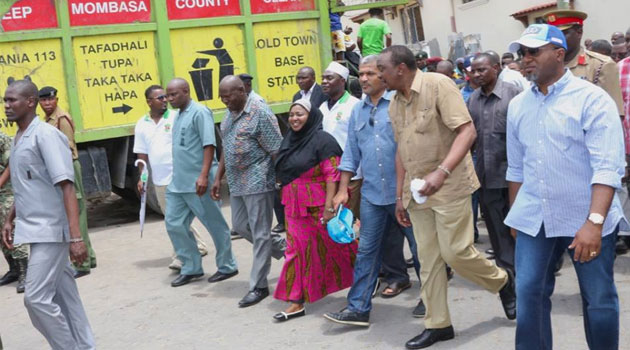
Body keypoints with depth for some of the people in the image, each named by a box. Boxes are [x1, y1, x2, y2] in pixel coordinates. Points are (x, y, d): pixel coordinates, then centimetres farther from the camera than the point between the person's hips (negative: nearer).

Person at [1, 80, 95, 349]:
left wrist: (76, 237, -25)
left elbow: (67, 187, -20)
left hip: (50, 231, -8)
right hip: (36, 231, 8)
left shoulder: (46, 135, -13)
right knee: (63, 296, 12)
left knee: (37, 298, -10)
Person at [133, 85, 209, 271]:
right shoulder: (142, 124, 7)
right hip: (159, 180, 5)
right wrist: (142, 177, 6)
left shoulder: (176, 117, -4)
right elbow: (142, 154, 12)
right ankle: (198, 245, 28)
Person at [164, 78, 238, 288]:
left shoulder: (199, 112, -10)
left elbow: (209, 145, -18)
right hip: (177, 183, 9)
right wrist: (177, 177, 20)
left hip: (197, 183, -9)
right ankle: (191, 268, 19)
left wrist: (204, 175, -25)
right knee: (174, 225, 8)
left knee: (216, 226, 3)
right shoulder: (179, 116, 16)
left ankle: (227, 267, 16)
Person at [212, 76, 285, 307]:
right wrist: (218, 178, 16)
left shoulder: (260, 114, -14)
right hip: (237, 184, 9)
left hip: (258, 182, -9)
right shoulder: (229, 115, 12)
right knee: (240, 226, 16)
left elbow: (277, 151, -14)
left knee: (260, 234, -2)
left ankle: (258, 286, 6)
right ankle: (284, 249, 33)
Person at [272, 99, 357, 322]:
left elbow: (332, 175, -17)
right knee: (297, 251, 6)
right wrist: (287, 201, 18)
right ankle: (296, 302, 11)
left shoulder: (322, 140, -11)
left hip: (319, 205, -7)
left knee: (336, 246, 4)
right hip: (295, 207, 7)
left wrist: (329, 206, -22)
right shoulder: (289, 141, 12)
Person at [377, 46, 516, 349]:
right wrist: (400, 195, 15)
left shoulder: (438, 85, -13)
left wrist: (441, 172, -31)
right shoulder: (394, 103, 9)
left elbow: (467, 131, -20)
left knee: (456, 252, -5)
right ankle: (437, 324, 18)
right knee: (428, 259, 7)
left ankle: (504, 282, 23)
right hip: (417, 191, 7)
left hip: (449, 186, -6)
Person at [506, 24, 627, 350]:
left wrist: (594, 222, -26)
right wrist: (515, 215, 17)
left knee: (599, 300, 7)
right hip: (534, 219, 5)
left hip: (586, 219, -4)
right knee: (528, 294, 5)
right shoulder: (517, 105, 7)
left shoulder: (592, 99, -10)